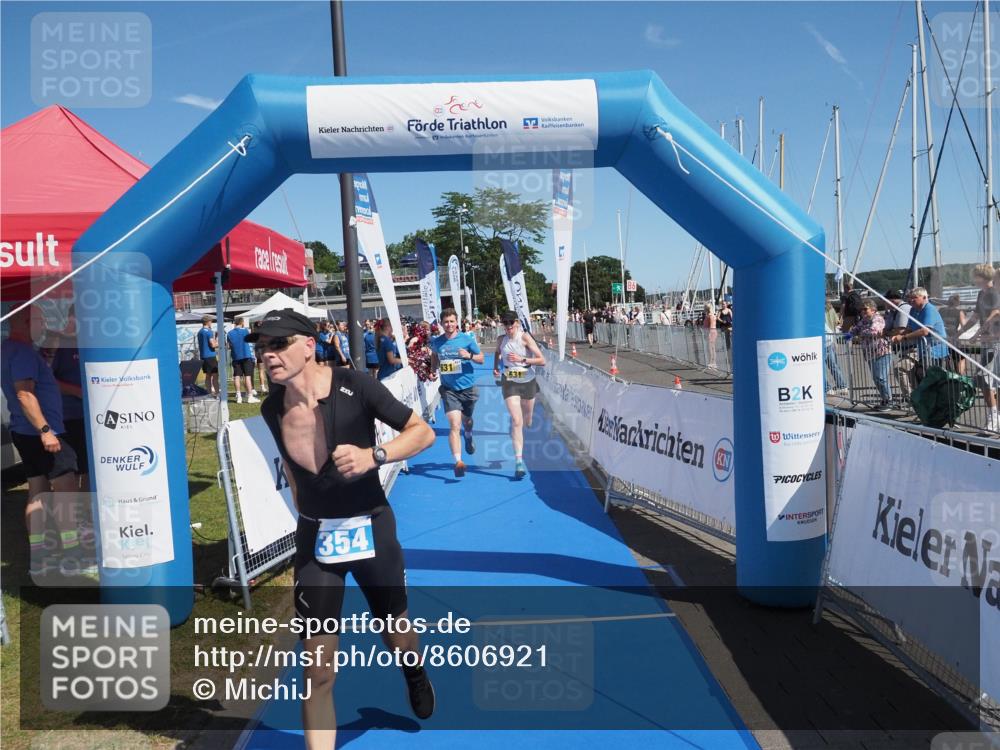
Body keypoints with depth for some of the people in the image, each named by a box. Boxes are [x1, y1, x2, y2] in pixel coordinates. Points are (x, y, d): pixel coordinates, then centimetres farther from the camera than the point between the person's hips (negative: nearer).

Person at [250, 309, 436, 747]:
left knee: (395, 631, 21)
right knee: (318, 668, -2)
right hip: (314, 538, 2)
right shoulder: (272, 408, -6)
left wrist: (373, 456, -31)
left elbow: (423, 431, -14)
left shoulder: (353, 386, -19)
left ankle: (415, 675, 57)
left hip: (371, 528, -2)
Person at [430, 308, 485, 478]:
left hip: (467, 387, 1)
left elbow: (481, 358, -2)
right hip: (449, 389, 0)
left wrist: (469, 356, -20)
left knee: (466, 421, 22)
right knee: (454, 425, -14)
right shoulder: (437, 342, -2)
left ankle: (468, 436, 57)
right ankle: (458, 461, -16)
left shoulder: (467, 338, -8)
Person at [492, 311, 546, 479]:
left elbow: (542, 361, -15)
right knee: (516, 421, -15)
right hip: (509, 383, 0)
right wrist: (496, 367, 7)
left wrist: (522, 360, -24)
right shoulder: (501, 340, -2)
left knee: (527, 422, 16)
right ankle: (519, 461, -16)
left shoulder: (525, 337, -12)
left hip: (528, 382, 0)